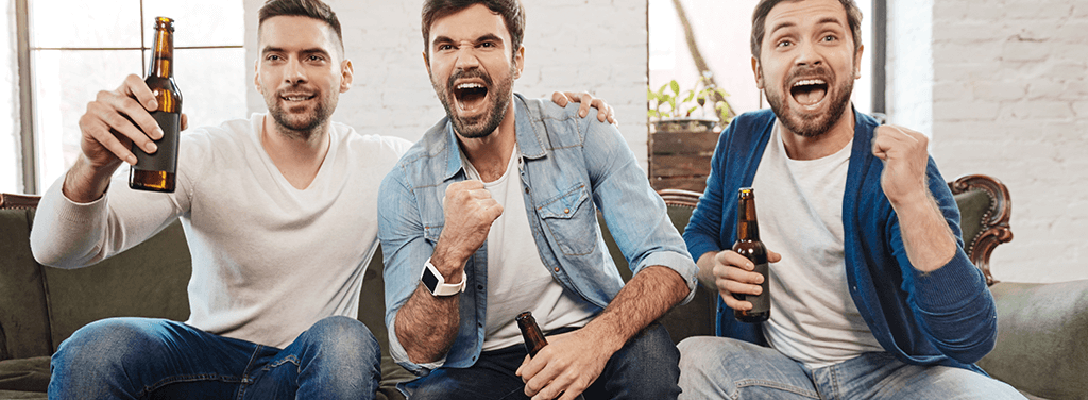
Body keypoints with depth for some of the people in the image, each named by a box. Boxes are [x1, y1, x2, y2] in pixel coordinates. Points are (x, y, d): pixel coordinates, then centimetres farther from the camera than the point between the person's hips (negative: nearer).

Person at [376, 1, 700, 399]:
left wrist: (600, 338, -34)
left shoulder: (583, 135, -9)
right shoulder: (405, 187, -8)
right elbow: (416, 352, -11)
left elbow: (670, 261, -14)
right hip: (481, 363, -1)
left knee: (649, 352, -31)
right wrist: (449, 257, -31)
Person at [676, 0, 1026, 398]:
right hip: (775, 366, 3)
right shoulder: (740, 142, -1)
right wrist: (716, 269, -10)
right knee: (689, 359, -27)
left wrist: (912, 198, -36)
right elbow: (697, 235, 15)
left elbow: (971, 340, -23)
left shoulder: (893, 165, -15)